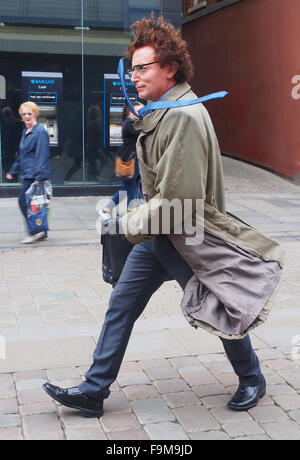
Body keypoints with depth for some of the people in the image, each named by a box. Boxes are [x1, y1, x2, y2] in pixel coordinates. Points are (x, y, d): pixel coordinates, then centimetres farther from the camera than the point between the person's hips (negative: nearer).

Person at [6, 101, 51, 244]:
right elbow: (21, 155, 27)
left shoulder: (40, 132, -11)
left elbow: (42, 156, -18)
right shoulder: (25, 132, 18)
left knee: (24, 201, -11)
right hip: (28, 175, 9)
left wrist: (39, 176, -24)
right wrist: (13, 172, 26)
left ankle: (36, 231, -5)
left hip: (35, 175, -9)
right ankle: (41, 233, 17)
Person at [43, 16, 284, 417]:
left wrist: (130, 225, -15)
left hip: (188, 238, -9)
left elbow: (178, 199, -26)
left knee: (222, 312, 7)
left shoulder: (185, 117, -23)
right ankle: (93, 392, 17)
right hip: (157, 233, 10)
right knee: (121, 304, 8)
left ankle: (252, 381, 32)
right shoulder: (161, 113, 9)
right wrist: (137, 221, 12)